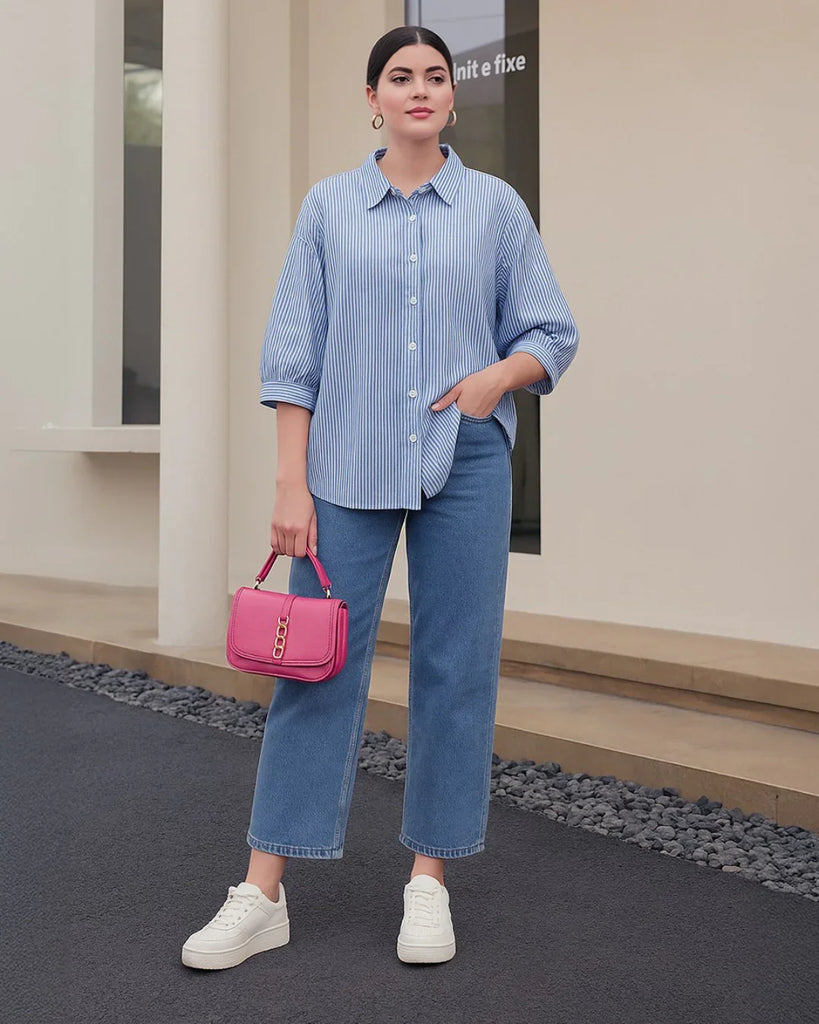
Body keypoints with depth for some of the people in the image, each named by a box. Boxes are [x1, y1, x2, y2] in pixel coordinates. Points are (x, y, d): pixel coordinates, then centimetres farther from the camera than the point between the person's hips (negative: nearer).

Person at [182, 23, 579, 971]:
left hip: (464, 464, 1)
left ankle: (428, 880, 16)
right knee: (316, 662, -1)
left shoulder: (496, 206, 7)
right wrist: (291, 483, -4)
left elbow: (551, 334, 9)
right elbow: (294, 353, 3)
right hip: (348, 466, 0)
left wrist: (496, 376, -12)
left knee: (455, 668, 3)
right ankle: (262, 894, 6)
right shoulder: (328, 206, 7)